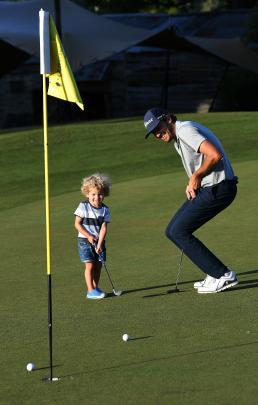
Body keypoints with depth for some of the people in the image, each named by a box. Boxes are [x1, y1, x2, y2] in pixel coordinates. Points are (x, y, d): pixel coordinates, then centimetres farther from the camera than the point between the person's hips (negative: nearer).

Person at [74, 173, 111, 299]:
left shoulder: (105, 210, -2)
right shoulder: (83, 206, -9)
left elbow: (104, 227, -8)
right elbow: (77, 224, -7)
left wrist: (99, 244, -17)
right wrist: (88, 236, -13)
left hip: (99, 241, 3)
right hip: (85, 241, -3)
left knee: (98, 265, 6)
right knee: (89, 265, -7)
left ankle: (95, 288, 22)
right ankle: (90, 291, -4)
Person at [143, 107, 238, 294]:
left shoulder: (185, 130, -16)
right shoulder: (177, 139, 16)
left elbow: (215, 155, -29)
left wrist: (196, 177, -17)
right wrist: (192, 184, 8)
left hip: (218, 189, -10)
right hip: (206, 188, 10)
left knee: (179, 232, -8)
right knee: (173, 231, 11)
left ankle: (223, 276, -5)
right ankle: (216, 274, 13)